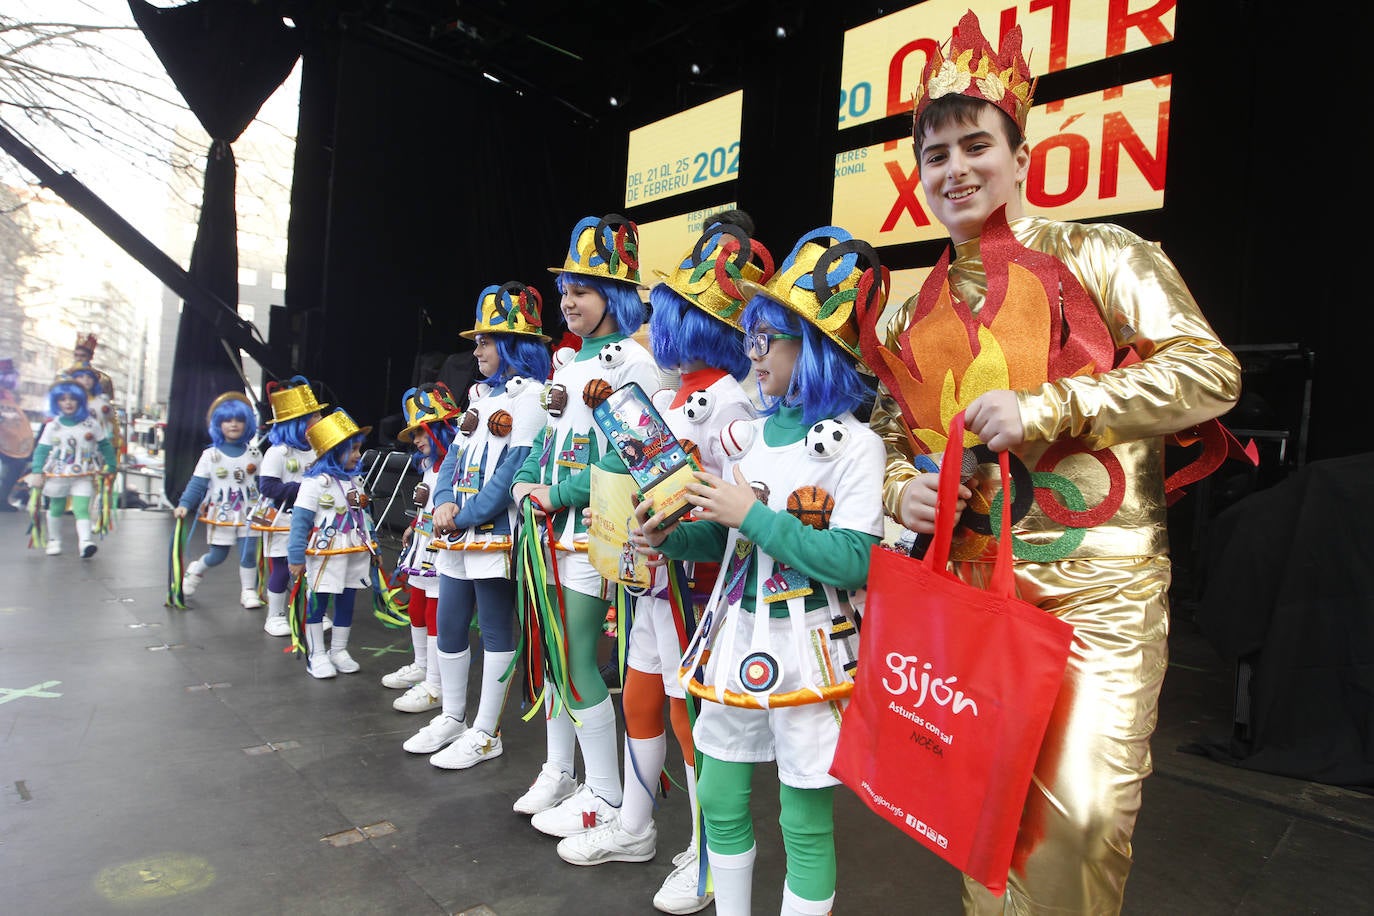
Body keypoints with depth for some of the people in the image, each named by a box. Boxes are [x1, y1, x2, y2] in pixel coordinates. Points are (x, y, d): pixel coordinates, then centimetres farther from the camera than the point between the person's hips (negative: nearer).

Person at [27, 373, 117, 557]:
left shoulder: (91, 424, -1)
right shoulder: (52, 426, 0)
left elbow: (105, 445, 5)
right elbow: (41, 449, 1)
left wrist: (110, 466, 4)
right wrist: (36, 472, -7)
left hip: (83, 477, -2)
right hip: (57, 476, 2)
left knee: (81, 509, -13)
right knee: (56, 508, 17)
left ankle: (85, 541, -24)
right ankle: (54, 540, 32)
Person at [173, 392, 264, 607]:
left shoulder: (254, 454, 4)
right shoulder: (211, 455, -2)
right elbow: (197, 484, -4)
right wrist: (184, 505, -15)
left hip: (248, 513, 1)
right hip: (220, 514, -1)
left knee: (249, 552, -3)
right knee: (217, 556, 7)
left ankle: (248, 591, 12)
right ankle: (196, 569, 40)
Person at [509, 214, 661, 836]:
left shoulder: (629, 361, -11)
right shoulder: (566, 361, 16)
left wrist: (559, 495, -15)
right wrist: (526, 481, 5)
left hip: (591, 533, -9)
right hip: (553, 529, 9)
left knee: (578, 661, -4)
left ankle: (605, 797, 13)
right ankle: (558, 771, 32)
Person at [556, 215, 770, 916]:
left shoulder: (728, 400, -18)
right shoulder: (673, 394, 11)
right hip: (657, 574, 9)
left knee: (690, 716, 4)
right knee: (639, 700, 19)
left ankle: (708, 858, 26)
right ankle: (633, 830, 40)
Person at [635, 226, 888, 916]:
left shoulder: (854, 445, -12)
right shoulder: (747, 434, 8)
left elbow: (855, 562, -21)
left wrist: (753, 515, -21)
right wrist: (672, 536, -3)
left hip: (806, 647, -6)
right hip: (736, 633, 7)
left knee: (806, 820, 7)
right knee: (720, 800, 17)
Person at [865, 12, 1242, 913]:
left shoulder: (1097, 257, -3)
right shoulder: (912, 316, 9)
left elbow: (1210, 372, -10)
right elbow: (890, 432, 17)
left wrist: (1044, 407, -19)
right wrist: (901, 486, -5)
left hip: (1100, 580, -4)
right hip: (970, 584, 4)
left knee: (1083, 809, -5)